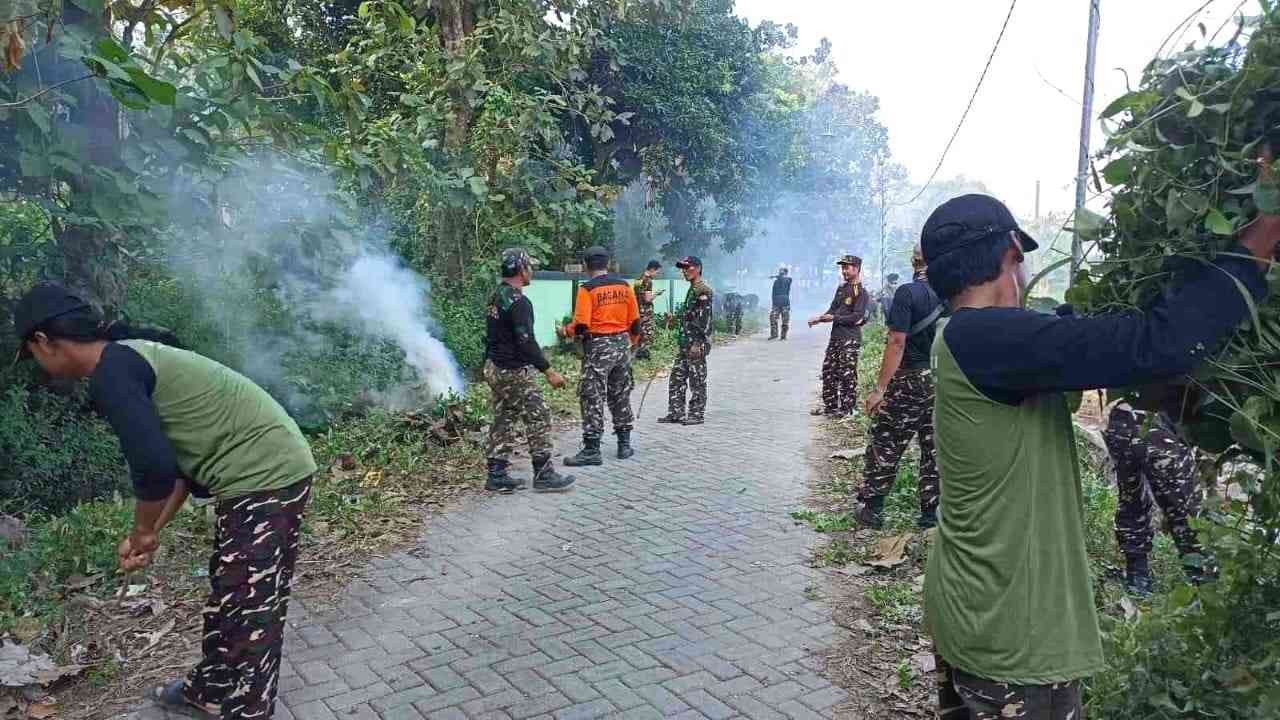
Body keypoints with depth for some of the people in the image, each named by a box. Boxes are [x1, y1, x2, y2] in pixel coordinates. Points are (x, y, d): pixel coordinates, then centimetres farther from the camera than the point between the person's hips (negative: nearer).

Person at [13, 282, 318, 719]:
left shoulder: (111, 373, -14)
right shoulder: (131, 354, 18)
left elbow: (154, 468, -22)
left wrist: (141, 535, -4)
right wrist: (153, 532, 19)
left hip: (265, 475, -10)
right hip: (271, 467, 10)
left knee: (249, 611, 0)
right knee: (228, 597, 25)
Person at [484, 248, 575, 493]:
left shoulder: (496, 296, 11)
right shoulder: (519, 301, -19)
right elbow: (526, 342, -23)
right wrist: (549, 371, -20)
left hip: (494, 369, 10)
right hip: (514, 372, -10)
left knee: (503, 421, 13)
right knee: (539, 418, -2)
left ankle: (497, 475, 15)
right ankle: (543, 475, 3)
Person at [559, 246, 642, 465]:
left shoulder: (587, 289, -11)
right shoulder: (624, 285, 5)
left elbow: (581, 326, -17)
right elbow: (635, 321, 9)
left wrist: (566, 331, 3)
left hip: (598, 346, -6)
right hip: (622, 344, 6)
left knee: (592, 397, -1)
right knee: (621, 395, 15)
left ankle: (592, 449, 0)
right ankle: (625, 444, 22)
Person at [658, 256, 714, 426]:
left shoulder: (704, 291, -13)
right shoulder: (691, 290, 17)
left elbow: (704, 319, -19)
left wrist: (697, 344, -22)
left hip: (698, 344, -10)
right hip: (686, 344, 10)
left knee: (697, 380, -1)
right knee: (676, 378, 11)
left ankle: (697, 414, 7)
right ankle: (676, 412, 17)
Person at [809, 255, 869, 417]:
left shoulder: (860, 292, -8)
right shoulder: (841, 289, 15)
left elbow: (857, 316, -15)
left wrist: (834, 318, -17)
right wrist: (819, 319, 0)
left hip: (851, 338, -8)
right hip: (835, 336, 8)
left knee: (847, 374, -4)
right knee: (828, 370, 11)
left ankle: (848, 408, 6)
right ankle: (829, 405, 20)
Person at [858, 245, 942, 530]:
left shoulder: (908, 293, -14)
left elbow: (897, 342, -19)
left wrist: (880, 388, -17)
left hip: (909, 380, -5)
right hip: (944, 383, 5)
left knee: (885, 446, 5)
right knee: (934, 448, 12)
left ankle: (872, 509, 9)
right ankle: (930, 512, 19)